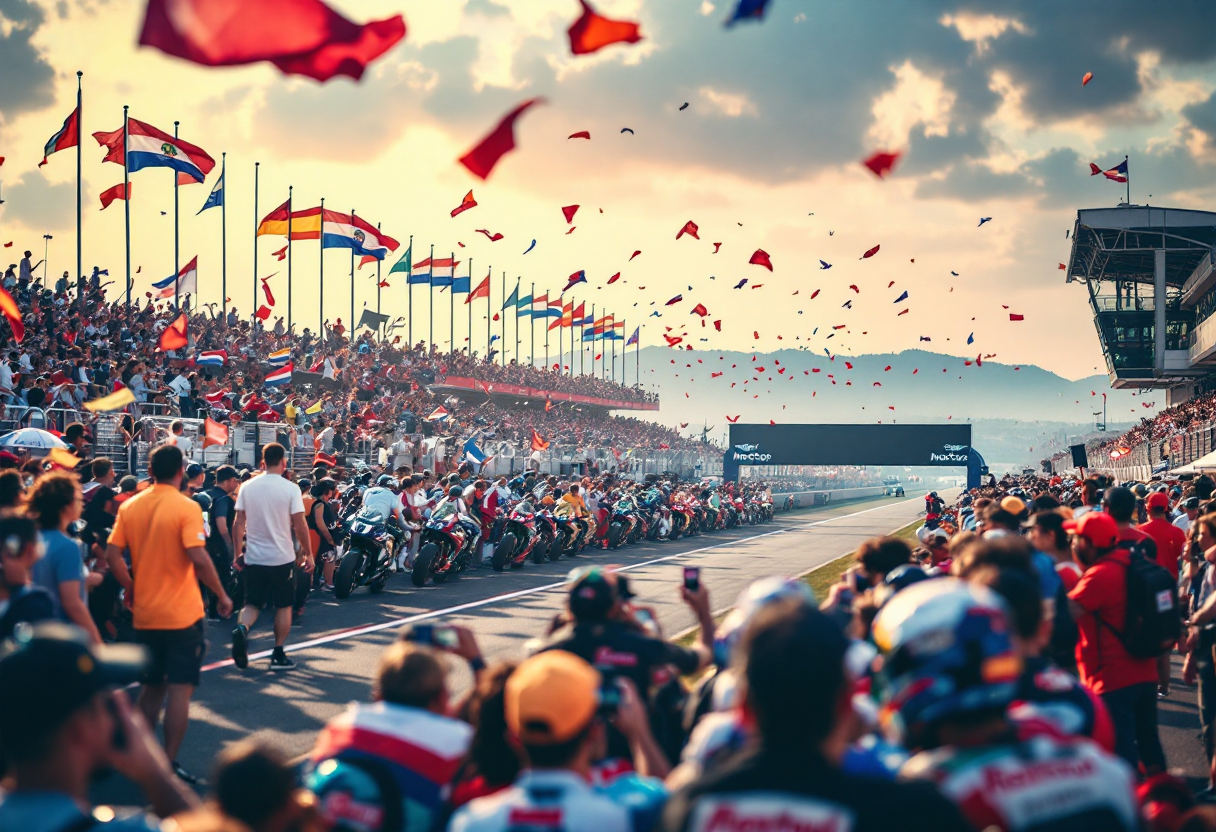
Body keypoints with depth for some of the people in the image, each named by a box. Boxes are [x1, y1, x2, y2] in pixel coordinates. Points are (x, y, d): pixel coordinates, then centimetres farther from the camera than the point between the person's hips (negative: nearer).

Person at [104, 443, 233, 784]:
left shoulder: (130, 507, 2)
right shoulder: (187, 508, -12)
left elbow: (112, 555, 0)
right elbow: (198, 558, -20)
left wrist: (131, 588, 13)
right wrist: (222, 595, -9)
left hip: (145, 614, 5)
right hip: (182, 615, -5)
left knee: (150, 688, 18)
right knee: (180, 689, 0)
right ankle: (168, 765, -1)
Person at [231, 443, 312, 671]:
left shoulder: (247, 487, 0)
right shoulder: (290, 489, -9)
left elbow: (238, 523, 2)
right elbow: (300, 525, -11)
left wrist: (237, 554, 11)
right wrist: (308, 554, 0)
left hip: (253, 557, 3)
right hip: (282, 557, -3)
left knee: (253, 603, 13)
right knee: (284, 605, 11)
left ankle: (242, 628, -18)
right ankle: (279, 655, 13)